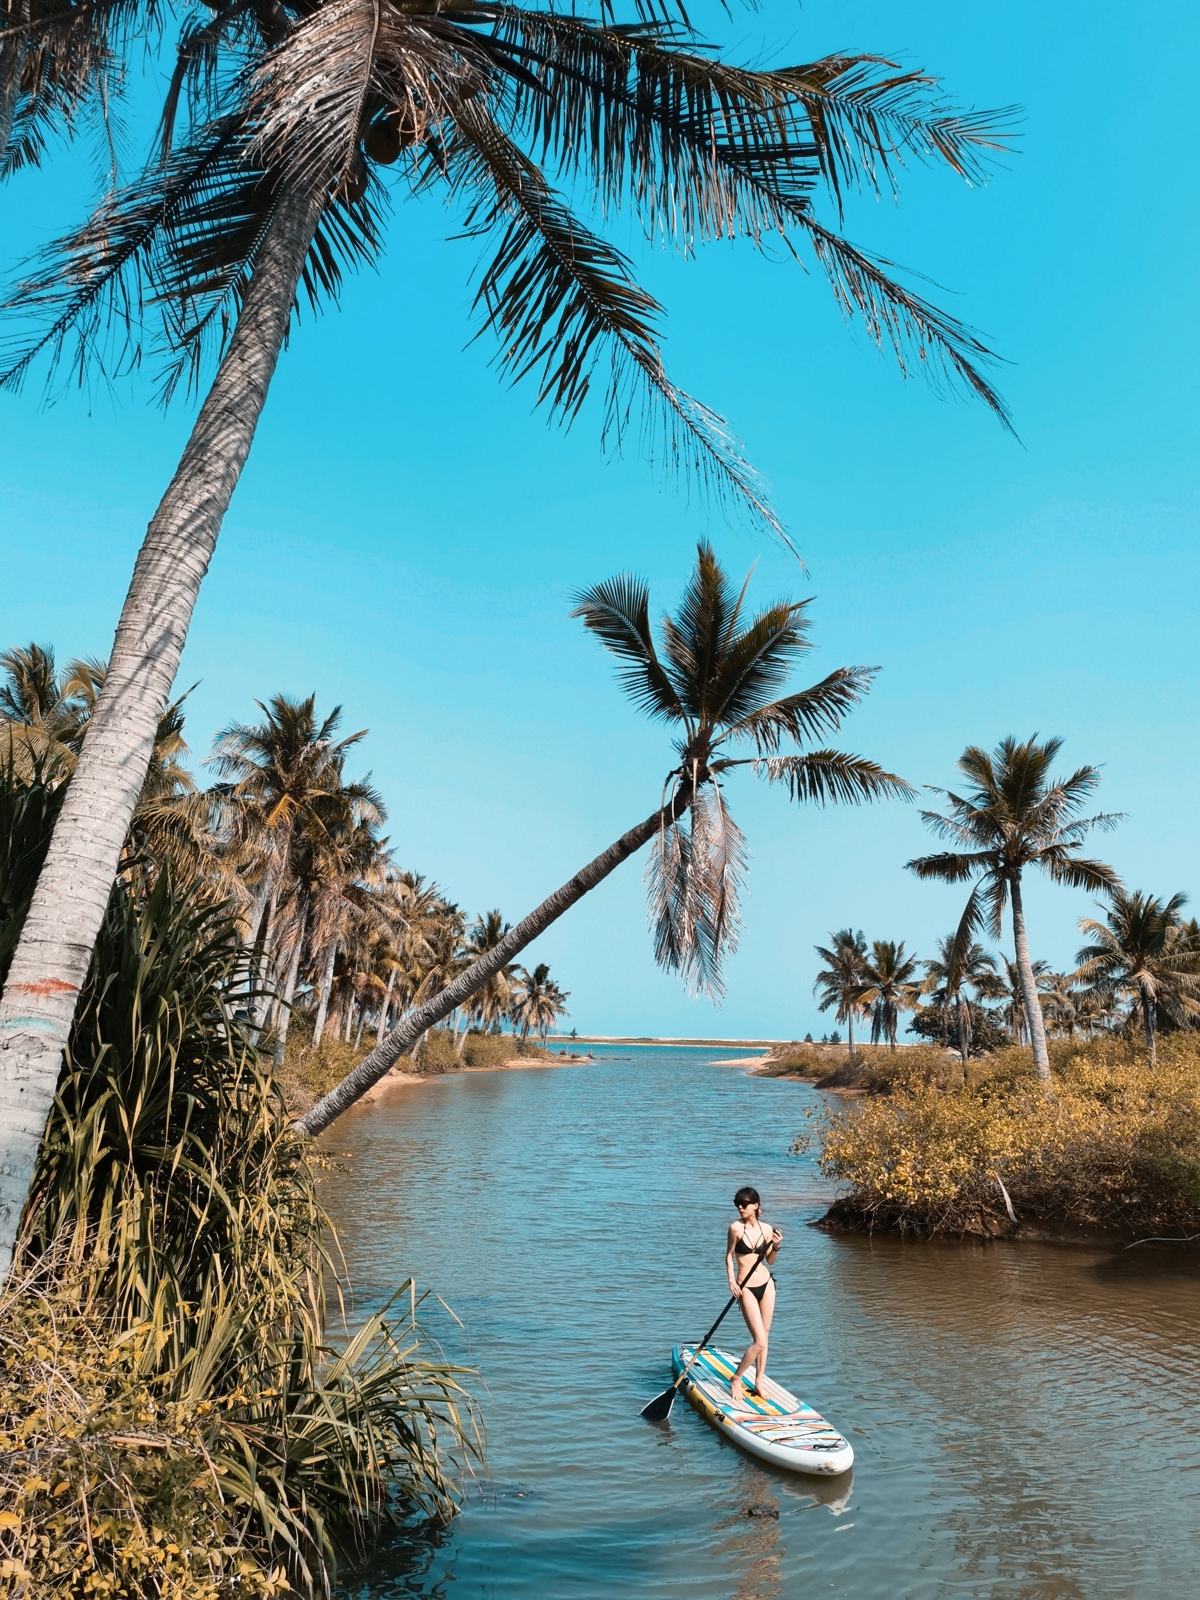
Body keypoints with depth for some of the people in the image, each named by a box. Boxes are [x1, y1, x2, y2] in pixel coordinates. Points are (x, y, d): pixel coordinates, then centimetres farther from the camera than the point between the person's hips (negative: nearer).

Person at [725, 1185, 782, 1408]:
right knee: (760, 1342, -7)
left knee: (763, 1339, 12)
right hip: (746, 1288, -4)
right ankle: (736, 1379, 13)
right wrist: (732, 1280, -13)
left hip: (766, 1284, 4)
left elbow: (770, 1261, 8)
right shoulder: (735, 1227, -12)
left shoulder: (766, 1229, -1)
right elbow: (729, 1255, -2)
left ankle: (759, 1383, 27)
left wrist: (776, 1246, -9)